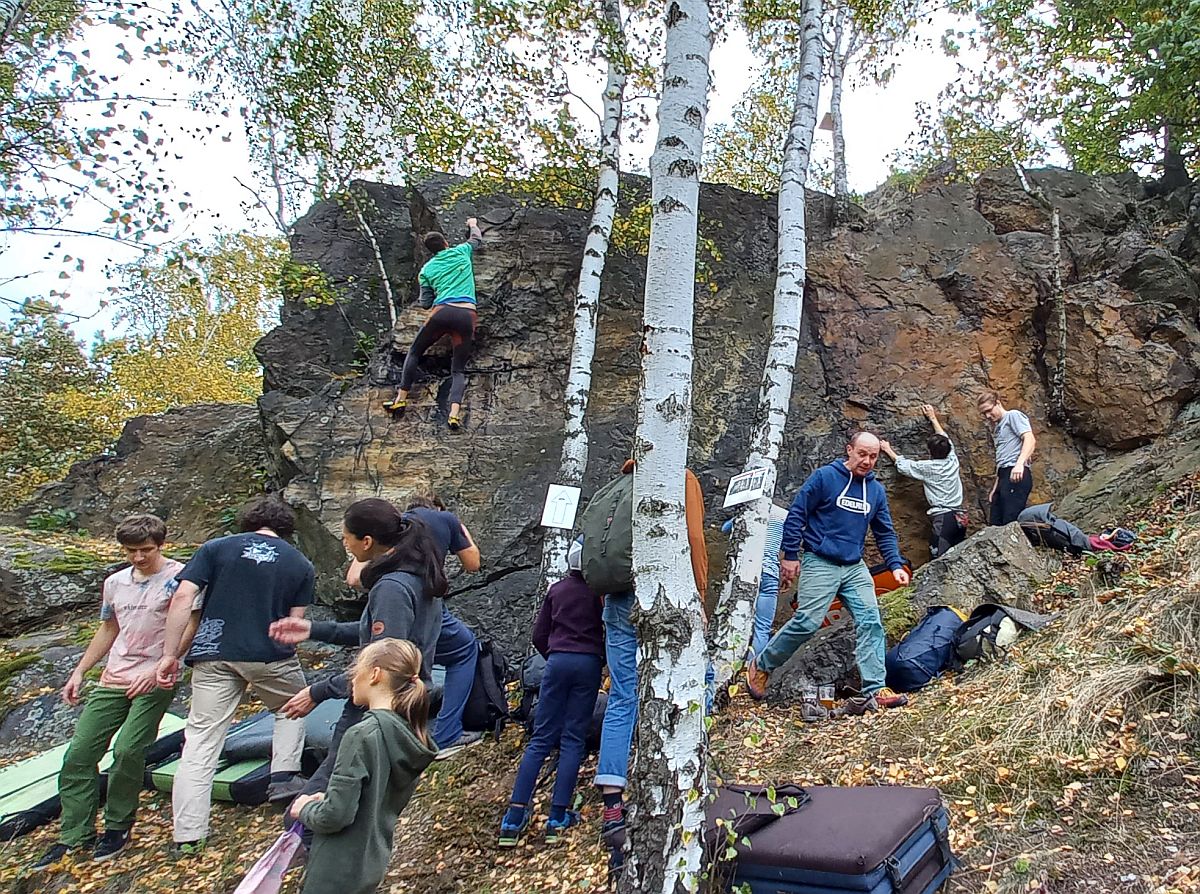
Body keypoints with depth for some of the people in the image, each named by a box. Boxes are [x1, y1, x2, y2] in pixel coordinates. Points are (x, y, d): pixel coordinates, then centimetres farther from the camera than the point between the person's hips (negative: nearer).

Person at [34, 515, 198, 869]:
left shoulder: (178, 577, -7)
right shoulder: (115, 582, 14)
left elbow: (189, 626, -13)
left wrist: (158, 668, -20)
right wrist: (78, 673, 20)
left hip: (155, 681, -7)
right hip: (112, 681, 7)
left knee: (127, 750, -18)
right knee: (78, 754, 1)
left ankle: (117, 828, 4)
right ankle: (74, 836, 12)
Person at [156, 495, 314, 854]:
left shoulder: (216, 548, 8)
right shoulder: (300, 565, 10)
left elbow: (182, 599, -3)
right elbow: (294, 623, 5)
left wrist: (170, 654, -1)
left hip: (214, 656, 0)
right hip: (271, 656, 0)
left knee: (201, 740, 6)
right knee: (291, 707, 29)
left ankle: (188, 836, 7)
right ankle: (282, 777, 18)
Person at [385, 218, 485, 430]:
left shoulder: (426, 270, 16)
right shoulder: (461, 252, 18)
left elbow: (425, 303, 17)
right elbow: (477, 240, 40)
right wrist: (473, 225, 60)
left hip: (442, 312, -1)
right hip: (467, 315, 1)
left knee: (414, 352, 20)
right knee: (458, 369, 3)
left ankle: (401, 400, 14)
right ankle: (455, 414, -20)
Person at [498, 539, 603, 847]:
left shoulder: (555, 590, 11)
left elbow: (539, 636, 13)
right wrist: (602, 659, 16)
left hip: (557, 661, 3)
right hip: (588, 662, -3)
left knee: (541, 738, 5)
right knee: (574, 739, 3)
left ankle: (514, 819, 1)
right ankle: (558, 818, 2)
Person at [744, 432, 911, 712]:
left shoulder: (876, 490, 11)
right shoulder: (824, 477, -6)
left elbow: (885, 533, 18)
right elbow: (796, 514, -6)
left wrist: (895, 565, 4)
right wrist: (790, 556, -8)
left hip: (855, 567, 6)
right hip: (820, 563, -6)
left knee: (870, 622, -7)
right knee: (807, 622, -10)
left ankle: (875, 691, -5)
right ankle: (760, 666, 9)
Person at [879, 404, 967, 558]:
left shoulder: (928, 467, -6)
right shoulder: (952, 460, 8)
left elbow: (903, 464, 8)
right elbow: (945, 438, 25)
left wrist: (888, 450, 24)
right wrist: (933, 418, 37)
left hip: (942, 518, -6)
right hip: (959, 516, 7)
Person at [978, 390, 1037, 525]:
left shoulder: (1013, 415, 4)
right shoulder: (997, 428, 28)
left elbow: (1030, 440, -12)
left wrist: (1020, 463, -28)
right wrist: (995, 488, 20)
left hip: (1016, 475, -9)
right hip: (1003, 476, 9)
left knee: (1011, 523, -18)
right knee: (996, 524, 4)